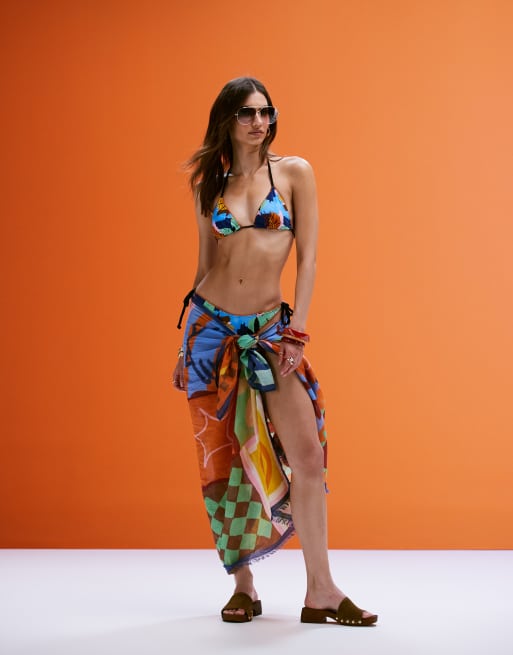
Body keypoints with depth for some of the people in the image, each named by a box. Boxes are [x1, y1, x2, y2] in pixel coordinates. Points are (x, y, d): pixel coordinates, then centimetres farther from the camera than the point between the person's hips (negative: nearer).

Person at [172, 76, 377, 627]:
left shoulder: (294, 172, 2)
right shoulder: (208, 184, 8)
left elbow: (307, 255, -2)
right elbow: (205, 264, 12)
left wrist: (297, 329, -10)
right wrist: (185, 344, 12)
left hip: (267, 329, -2)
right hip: (210, 325, 2)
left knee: (307, 454, -8)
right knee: (222, 458, 4)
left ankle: (320, 592, 2)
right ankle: (243, 586, 17)